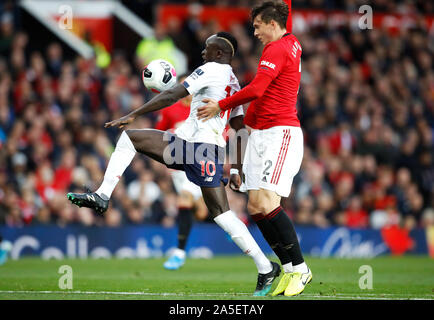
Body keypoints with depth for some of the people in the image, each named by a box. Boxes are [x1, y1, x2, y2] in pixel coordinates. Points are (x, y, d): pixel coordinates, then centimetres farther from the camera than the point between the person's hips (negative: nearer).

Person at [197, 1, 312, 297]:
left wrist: (221, 106, -8)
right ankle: (289, 268, 5)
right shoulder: (290, 45, 20)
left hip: (280, 132, -10)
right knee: (255, 206, 4)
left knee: (266, 203, -17)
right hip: (261, 135, 10)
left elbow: (256, 89, -19)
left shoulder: (277, 50, -11)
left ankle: (299, 268, -11)